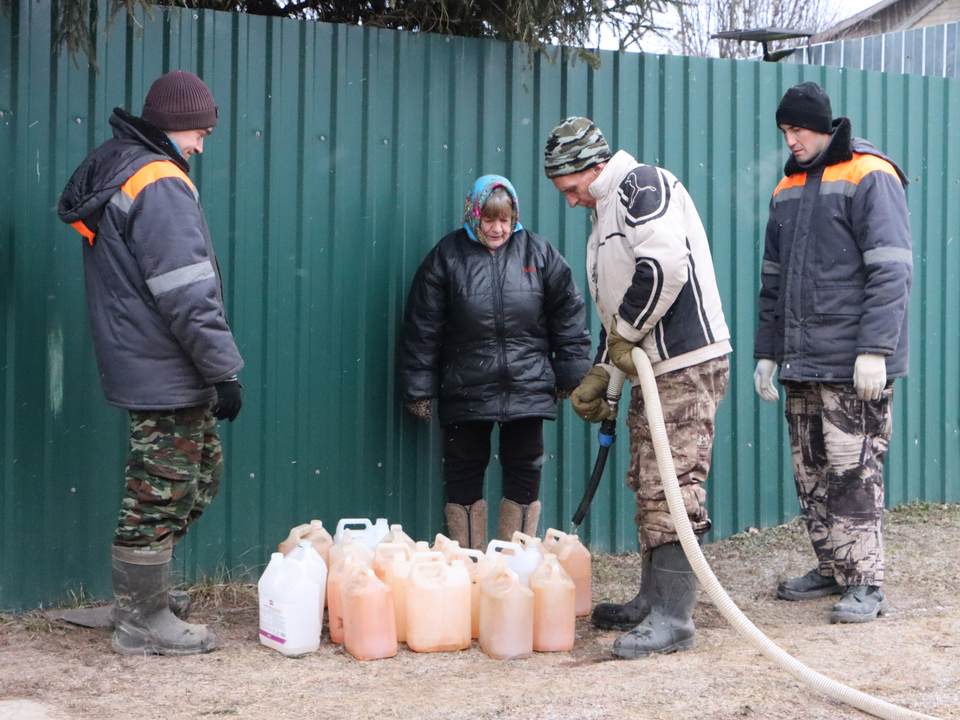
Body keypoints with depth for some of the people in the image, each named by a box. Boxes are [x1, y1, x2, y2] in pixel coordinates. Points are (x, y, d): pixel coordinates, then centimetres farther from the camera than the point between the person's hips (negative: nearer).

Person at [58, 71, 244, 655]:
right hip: (167, 377, -10)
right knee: (161, 495, -1)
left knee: (202, 473, 20)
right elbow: (188, 294, -22)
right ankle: (142, 622, 10)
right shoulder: (160, 184, -18)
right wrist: (224, 370, -15)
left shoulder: (110, 170, 15)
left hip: (141, 365, 10)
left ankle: (142, 588, 29)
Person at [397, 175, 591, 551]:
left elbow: (568, 315, 9)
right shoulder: (447, 256, 0)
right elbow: (422, 328, 1)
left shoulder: (539, 253, 4)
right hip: (464, 393, -1)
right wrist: (419, 389, -1)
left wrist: (569, 376, 6)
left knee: (524, 474, 4)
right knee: (464, 476, 5)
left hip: (528, 390, 1)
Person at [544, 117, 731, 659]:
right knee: (649, 488, 14)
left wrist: (626, 334, -13)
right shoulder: (606, 213, 22)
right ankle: (652, 601, 24)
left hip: (687, 365, -11)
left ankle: (675, 617, -8)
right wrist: (599, 373, 24)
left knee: (673, 490, -10)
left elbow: (665, 264, -25)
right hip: (651, 368, 11)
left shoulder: (643, 184, -9)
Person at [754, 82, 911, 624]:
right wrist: (767, 350, 16)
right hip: (801, 363, 7)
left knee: (854, 471, -8)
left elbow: (891, 269, -13)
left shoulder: (868, 177, -6)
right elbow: (773, 278, 21)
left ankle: (865, 582, -3)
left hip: (853, 364, -7)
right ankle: (831, 569, 22)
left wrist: (874, 349, -19)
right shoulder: (788, 188, 17)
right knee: (811, 471, 10)